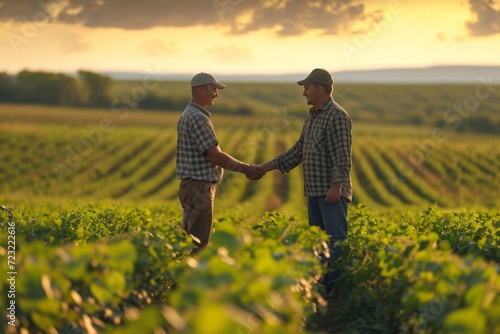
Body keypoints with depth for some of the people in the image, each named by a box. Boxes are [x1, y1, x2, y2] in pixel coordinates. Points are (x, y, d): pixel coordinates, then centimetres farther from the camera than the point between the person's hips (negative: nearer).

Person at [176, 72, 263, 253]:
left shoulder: (189, 114, 16)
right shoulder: (197, 117, -17)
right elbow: (215, 156, -19)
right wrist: (245, 168, -9)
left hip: (193, 186, 11)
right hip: (199, 188, -11)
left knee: (190, 241, 14)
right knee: (197, 245, -7)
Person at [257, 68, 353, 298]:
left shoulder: (337, 117, -12)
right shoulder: (312, 117, 18)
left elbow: (343, 156, -18)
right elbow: (299, 150, 21)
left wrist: (336, 185, -26)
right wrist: (268, 166, 18)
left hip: (332, 192, -10)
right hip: (315, 191, 10)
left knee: (336, 239, -9)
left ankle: (338, 287, -8)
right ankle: (321, 285, 16)